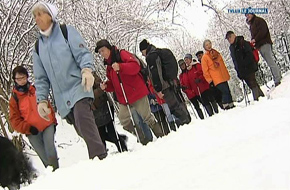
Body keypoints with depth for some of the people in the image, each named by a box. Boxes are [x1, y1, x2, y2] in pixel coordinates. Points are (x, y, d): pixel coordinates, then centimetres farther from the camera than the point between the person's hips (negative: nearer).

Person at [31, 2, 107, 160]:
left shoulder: (67, 31, 6)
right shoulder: (38, 47, 19)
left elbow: (83, 53, -5)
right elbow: (41, 78, 18)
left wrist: (86, 69, -26)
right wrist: (41, 100, 5)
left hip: (78, 88, -5)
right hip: (62, 99, 5)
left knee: (83, 120, -27)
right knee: (83, 131, 2)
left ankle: (99, 157, -30)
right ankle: (99, 156, 9)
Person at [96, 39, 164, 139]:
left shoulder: (122, 54, -4)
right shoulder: (109, 66, 18)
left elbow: (136, 66, -19)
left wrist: (120, 67, -33)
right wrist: (106, 86, 1)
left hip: (137, 92, -8)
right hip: (123, 98, 8)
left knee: (147, 117, 0)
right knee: (124, 121, 5)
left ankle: (161, 137, 18)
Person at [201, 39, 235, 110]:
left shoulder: (216, 53, 15)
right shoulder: (204, 57, -4)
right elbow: (205, 71, -5)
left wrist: (227, 74, 17)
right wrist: (210, 80, -9)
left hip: (223, 77, 7)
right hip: (216, 79, -7)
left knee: (227, 91, 9)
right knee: (225, 91, -16)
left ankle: (231, 105, 18)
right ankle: (226, 106, -12)